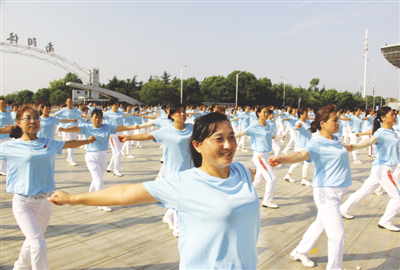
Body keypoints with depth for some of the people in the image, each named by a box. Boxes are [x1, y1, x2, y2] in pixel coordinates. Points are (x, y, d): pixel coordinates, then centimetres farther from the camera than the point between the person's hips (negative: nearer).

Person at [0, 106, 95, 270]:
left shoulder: (49, 144, 2)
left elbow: (69, 144, 19)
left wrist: (87, 140, 32)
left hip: (46, 201, 4)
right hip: (24, 203, -4)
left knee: (33, 241, 21)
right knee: (39, 245, -13)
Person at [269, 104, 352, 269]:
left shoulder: (335, 139, 7)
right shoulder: (317, 143, -18)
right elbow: (302, 154, -38)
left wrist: (346, 147, 55)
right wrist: (283, 159, -58)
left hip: (339, 190, 9)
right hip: (326, 191, -9)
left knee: (320, 223, 19)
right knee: (337, 232, -8)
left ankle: (300, 252, 36)